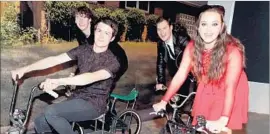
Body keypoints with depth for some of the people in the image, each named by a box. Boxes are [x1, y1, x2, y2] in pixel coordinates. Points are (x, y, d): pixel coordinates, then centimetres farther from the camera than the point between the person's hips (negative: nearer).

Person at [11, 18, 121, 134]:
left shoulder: (112, 61, -14)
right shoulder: (83, 50, 3)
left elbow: (91, 78, -32)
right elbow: (54, 60, -4)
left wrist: (58, 81, -43)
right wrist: (24, 69, -13)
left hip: (94, 104, -6)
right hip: (77, 97, 6)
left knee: (51, 112, -24)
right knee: (40, 123, -3)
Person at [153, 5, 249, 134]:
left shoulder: (233, 50, -29)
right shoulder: (192, 47, -18)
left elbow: (230, 87, -35)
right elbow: (180, 76, -18)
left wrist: (223, 120, -43)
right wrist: (163, 102, -23)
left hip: (229, 93, -3)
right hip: (207, 90, 3)